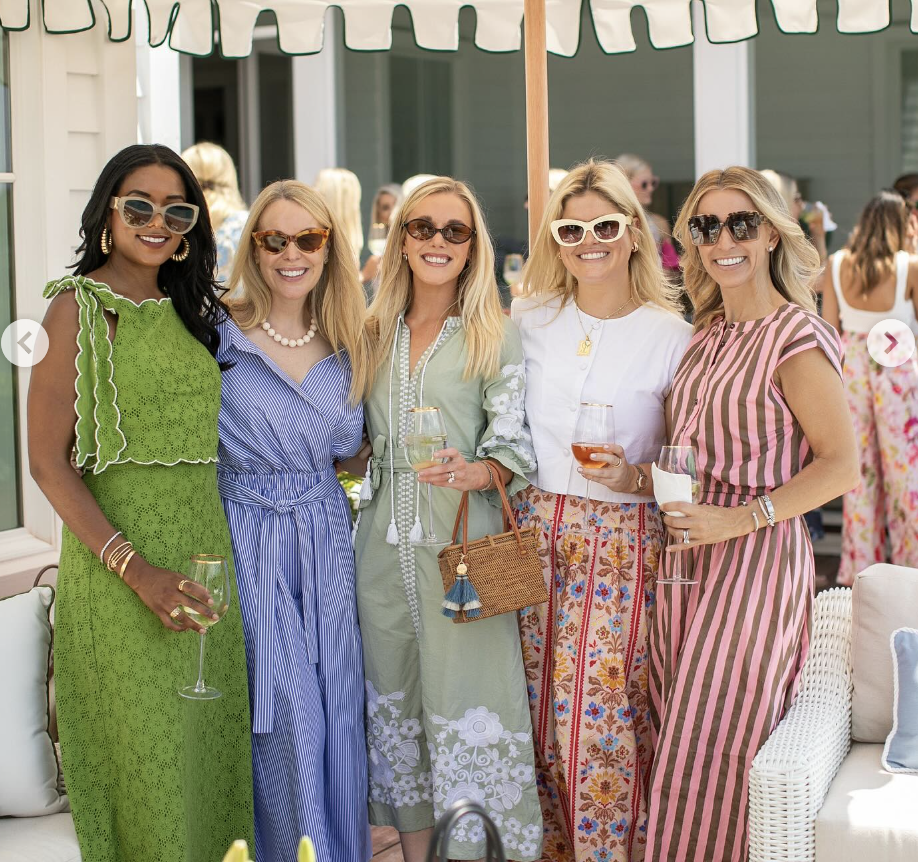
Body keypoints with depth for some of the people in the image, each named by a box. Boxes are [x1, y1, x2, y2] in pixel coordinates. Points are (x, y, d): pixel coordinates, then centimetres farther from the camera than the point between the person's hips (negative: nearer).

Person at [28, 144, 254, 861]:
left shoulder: (187, 310, 13)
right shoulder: (79, 306, -8)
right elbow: (47, 460, -13)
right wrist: (135, 568, -21)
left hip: (205, 553, 6)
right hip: (120, 557, -6)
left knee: (207, 742, 13)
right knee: (143, 754, 2)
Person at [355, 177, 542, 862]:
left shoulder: (497, 335, -1)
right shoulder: (374, 332, 11)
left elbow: (514, 443, -7)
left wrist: (474, 473, -25)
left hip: (464, 543, -4)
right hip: (383, 546, 4)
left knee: (467, 704, -4)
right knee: (396, 700, 11)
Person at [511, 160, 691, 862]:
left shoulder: (671, 337, -3)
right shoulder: (529, 321, 7)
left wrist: (632, 477, -16)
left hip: (625, 546, -3)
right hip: (535, 534, 3)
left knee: (607, 720, -4)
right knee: (541, 714, 8)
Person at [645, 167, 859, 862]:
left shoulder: (796, 338, -13)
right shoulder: (709, 332, 11)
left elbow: (841, 466, -15)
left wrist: (740, 519, -21)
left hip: (756, 555, -7)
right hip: (689, 550, 7)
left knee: (719, 742, -2)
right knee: (681, 731, 11)